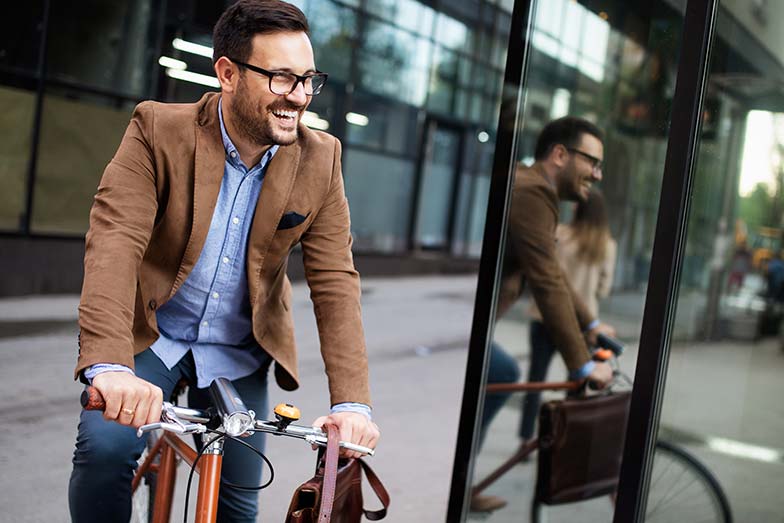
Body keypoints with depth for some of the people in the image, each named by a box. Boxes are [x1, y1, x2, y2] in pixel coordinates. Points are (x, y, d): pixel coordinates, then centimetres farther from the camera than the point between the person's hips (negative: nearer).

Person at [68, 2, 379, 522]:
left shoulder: (320, 160, -10)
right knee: (105, 448, -24)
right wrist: (109, 365, -43)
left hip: (240, 355, 2)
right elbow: (114, 244, -28)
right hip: (150, 337, -2)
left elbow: (335, 281, -12)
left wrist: (351, 401, -22)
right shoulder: (159, 130, -16)